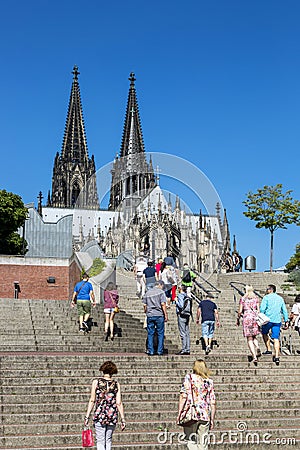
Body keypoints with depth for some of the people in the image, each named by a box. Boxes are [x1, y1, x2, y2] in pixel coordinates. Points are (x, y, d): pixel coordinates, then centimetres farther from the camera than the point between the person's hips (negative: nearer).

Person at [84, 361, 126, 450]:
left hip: (99, 416, -2)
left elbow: (92, 400, -3)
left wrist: (87, 417, 1)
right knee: (108, 440, 16)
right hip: (112, 416, 2)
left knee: (100, 441, 2)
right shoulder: (116, 384, 3)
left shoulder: (96, 382, 0)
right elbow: (119, 403, -1)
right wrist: (122, 419, 4)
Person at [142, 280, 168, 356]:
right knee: (160, 333, 5)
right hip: (159, 315, -3)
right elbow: (163, 304, -10)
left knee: (150, 334, 7)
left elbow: (145, 305, 9)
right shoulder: (161, 292, -3)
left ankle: (150, 351, 6)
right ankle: (160, 351, 4)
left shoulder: (147, 292, 10)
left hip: (150, 315, 4)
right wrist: (166, 315, -6)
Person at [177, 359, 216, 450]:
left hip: (192, 415, -3)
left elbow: (183, 396, -6)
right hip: (205, 416, 3)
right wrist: (212, 419, 15)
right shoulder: (209, 381, 11)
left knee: (192, 442, 1)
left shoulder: (189, 377, 3)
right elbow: (213, 402, 10)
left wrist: (179, 413, -5)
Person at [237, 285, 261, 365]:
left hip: (247, 318, -2)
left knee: (249, 339, 0)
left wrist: (238, 319, 11)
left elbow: (240, 311, -1)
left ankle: (254, 356, -11)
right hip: (255, 317, 3)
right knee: (254, 336, 20)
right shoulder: (256, 298, 8)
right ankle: (257, 348, -9)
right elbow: (258, 309, 4)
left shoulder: (243, 299, 2)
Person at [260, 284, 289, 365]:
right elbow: (284, 310, 15)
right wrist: (286, 320, 19)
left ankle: (269, 350, 16)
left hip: (268, 319, -4)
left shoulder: (266, 297, -2)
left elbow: (262, 309, -11)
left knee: (264, 333, 22)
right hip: (277, 321, 4)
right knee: (276, 338, 2)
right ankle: (277, 357, -6)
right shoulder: (280, 298, 14)